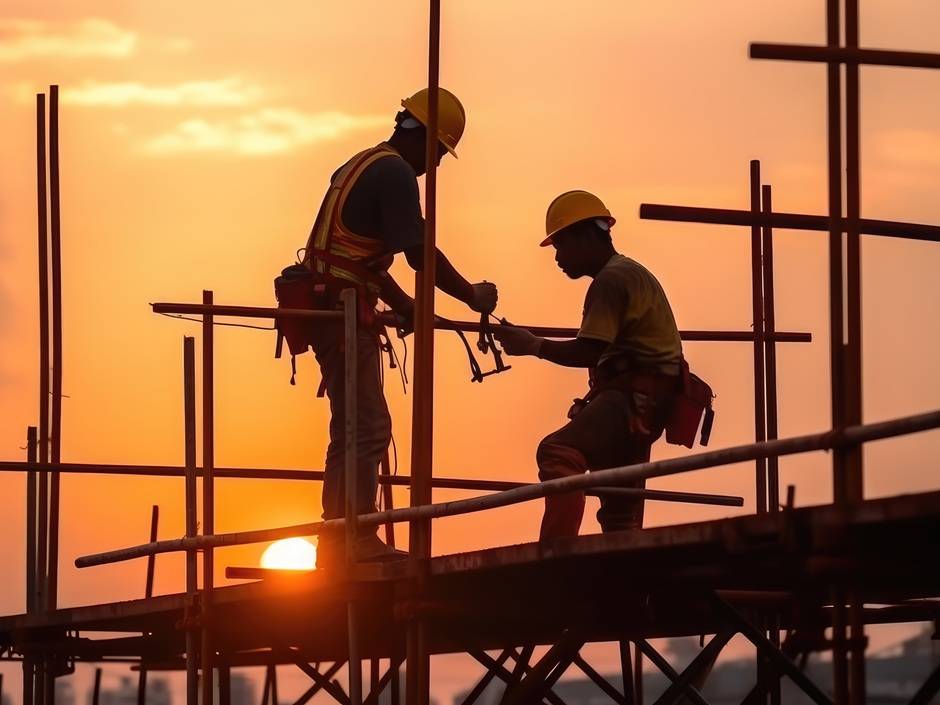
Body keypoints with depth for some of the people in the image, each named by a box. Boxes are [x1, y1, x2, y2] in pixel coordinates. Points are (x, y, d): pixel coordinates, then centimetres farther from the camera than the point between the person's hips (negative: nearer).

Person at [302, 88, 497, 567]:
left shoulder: (359, 167, 22)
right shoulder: (395, 173, -10)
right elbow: (420, 253, -15)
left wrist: (404, 306, 23)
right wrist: (473, 297, -5)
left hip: (329, 307, 10)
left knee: (354, 430, 13)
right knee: (366, 428, -12)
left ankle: (337, 546, 14)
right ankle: (358, 541, -17)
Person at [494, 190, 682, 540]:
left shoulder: (612, 279, -10)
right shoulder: (628, 273, 24)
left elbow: (589, 352, -19)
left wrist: (533, 345, -10)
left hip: (635, 397, -12)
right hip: (640, 402, 12)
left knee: (558, 452, -30)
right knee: (621, 508, 18)